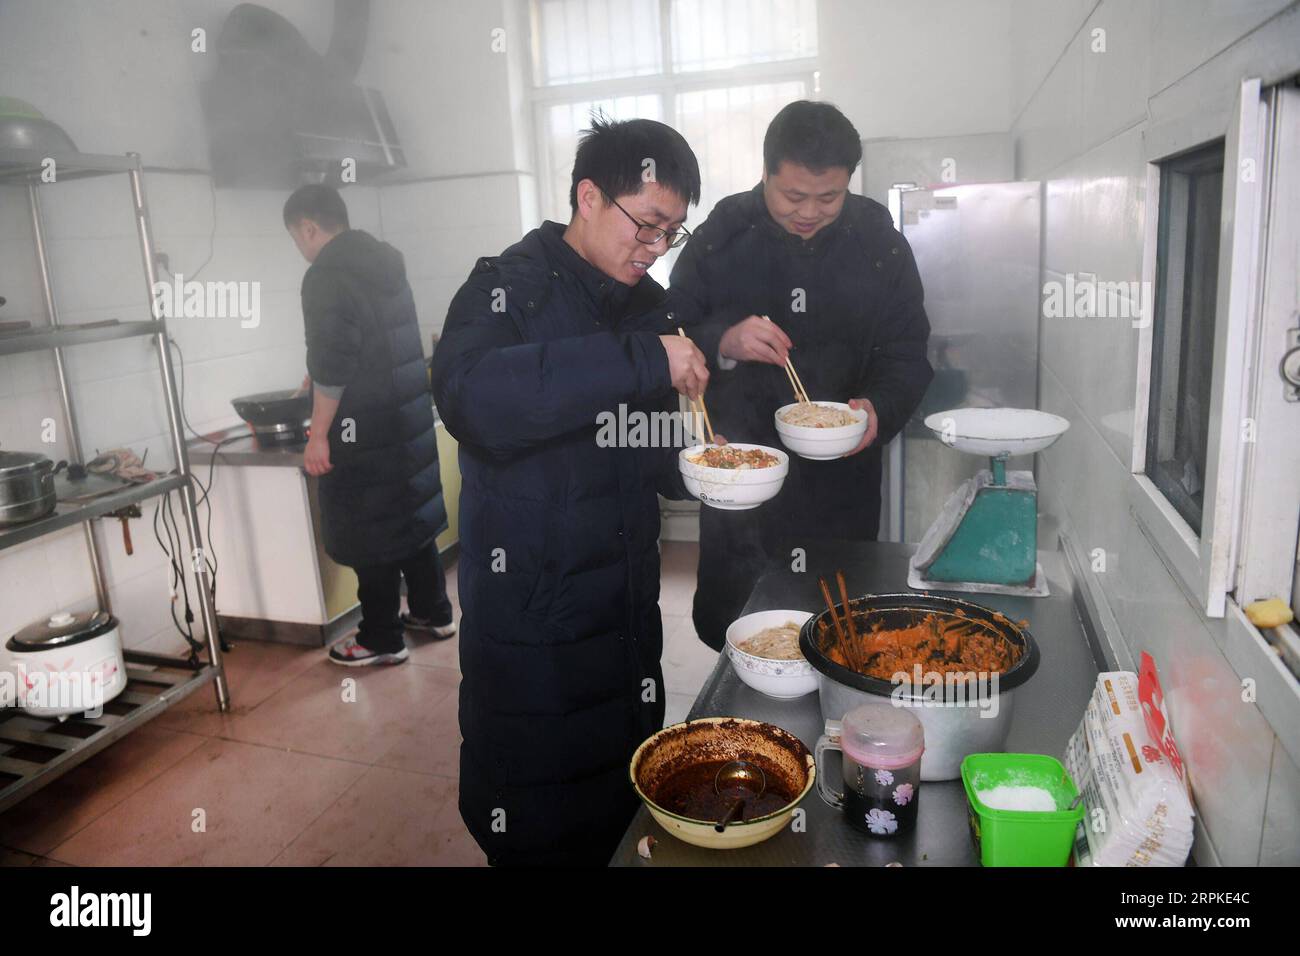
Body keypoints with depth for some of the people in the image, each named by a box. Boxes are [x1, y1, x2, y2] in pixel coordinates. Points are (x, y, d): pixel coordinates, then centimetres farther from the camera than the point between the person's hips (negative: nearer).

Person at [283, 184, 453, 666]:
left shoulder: (326, 276, -14)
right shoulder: (384, 264, 12)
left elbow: (331, 365, -20)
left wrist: (318, 435, -13)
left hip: (365, 428, -8)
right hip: (408, 413, 8)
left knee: (370, 532, 2)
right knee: (411, 515, 18)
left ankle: (381, 639, 14)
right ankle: (433, 612, 29)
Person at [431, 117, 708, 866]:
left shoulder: (650, 306, 9)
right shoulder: (510, 287, -11)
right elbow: (469, 396, -33)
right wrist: (640, 359, -34)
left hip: (628, 620, 6)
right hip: (529, 628, -6)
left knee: (628, 812, 20)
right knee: (540, 835, 10)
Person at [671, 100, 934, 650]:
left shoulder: (879, 243, -1)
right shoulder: (720, 238, -4)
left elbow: (908, 353, 2)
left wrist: (880, 408, -19)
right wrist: (723, 343, -24)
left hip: (842, 485, 1)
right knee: (726, 627, 11)